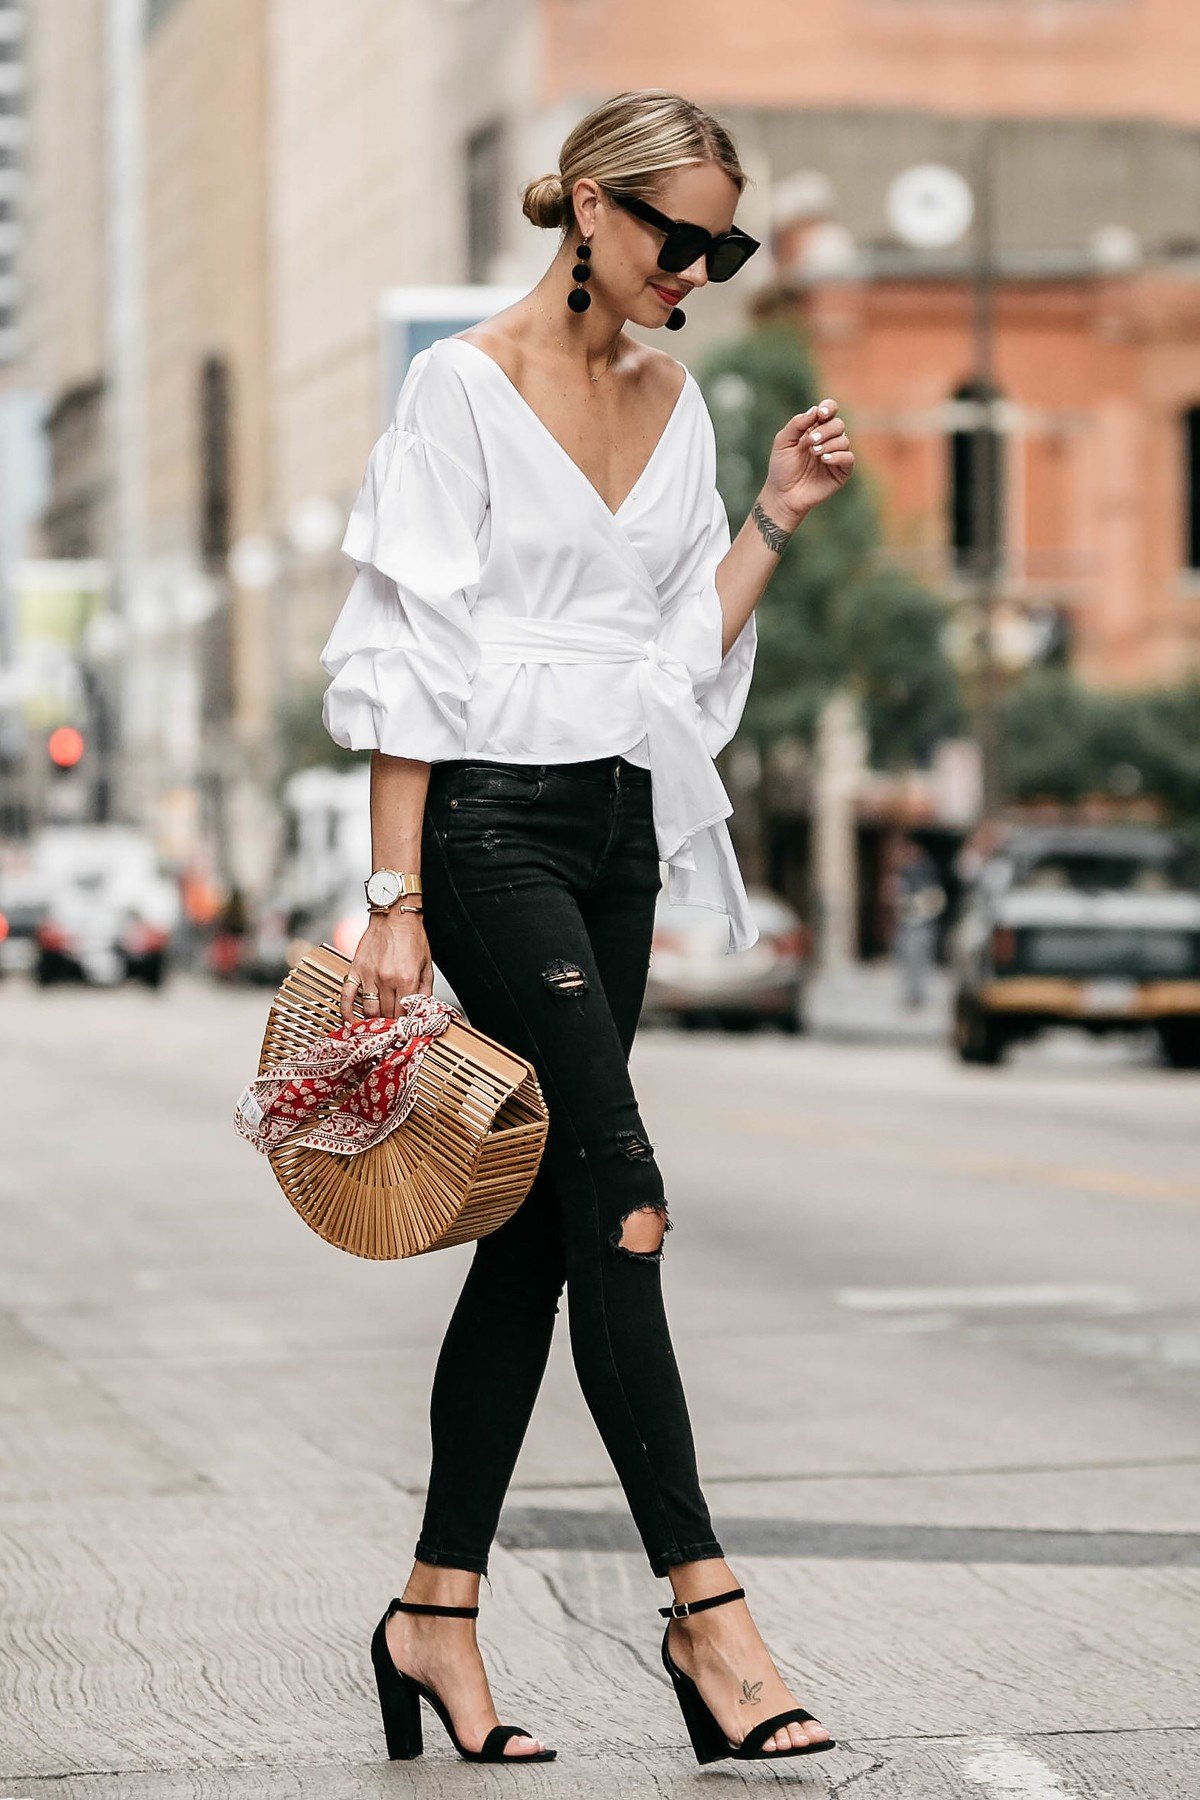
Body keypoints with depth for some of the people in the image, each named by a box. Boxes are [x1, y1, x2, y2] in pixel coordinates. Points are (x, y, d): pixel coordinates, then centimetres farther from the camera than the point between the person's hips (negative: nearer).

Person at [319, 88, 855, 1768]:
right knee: (623, 1202, -13)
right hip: (490, 823, -7)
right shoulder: (463, 385, -7)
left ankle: (438, 1612, 12)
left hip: (622, 828, 7)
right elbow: (407, 656, -10)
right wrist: (398, 899, -14)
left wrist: (774, 522, 5)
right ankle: (703, 1603, -11)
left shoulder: (675, 400, 13)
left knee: (540, 1222, 6)